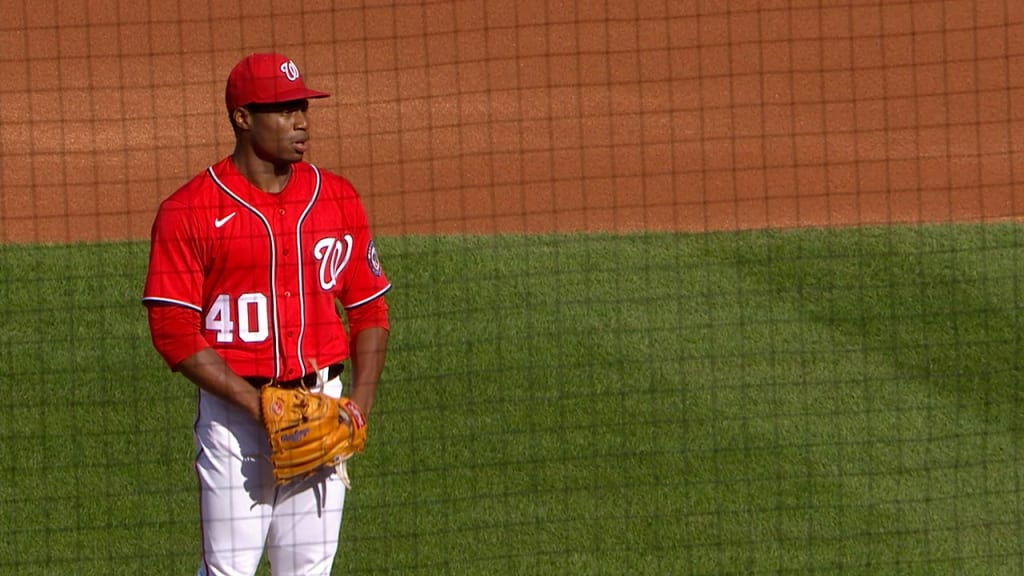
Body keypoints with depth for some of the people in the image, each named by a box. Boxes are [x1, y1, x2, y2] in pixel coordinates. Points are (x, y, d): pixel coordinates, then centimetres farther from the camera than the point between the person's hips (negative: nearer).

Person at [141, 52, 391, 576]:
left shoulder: (338, 199, 8)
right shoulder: (188, 211, -6)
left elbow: (370, 312, 13)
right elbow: (173, 331, -9)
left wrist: (361, 401, -2)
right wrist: (256, 404, -17)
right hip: (234, 410, -4)